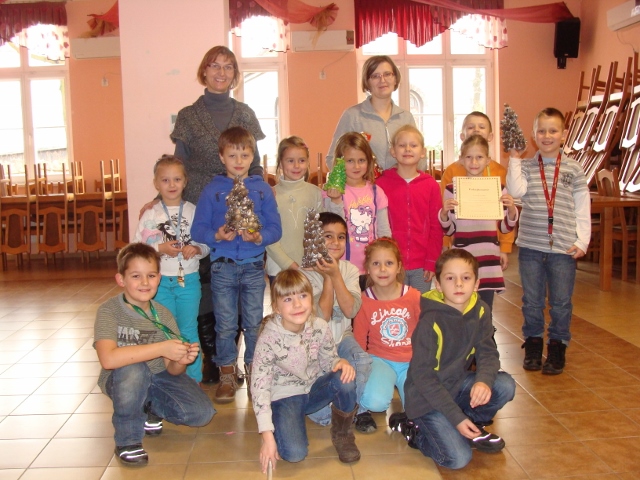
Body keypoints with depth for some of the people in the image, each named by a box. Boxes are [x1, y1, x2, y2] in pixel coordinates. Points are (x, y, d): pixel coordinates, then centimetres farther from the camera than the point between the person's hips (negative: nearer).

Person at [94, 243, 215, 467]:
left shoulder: (163, 315, -8)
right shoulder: (109, 311, -20)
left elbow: (171, 369, -8)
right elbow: (108, 359, -37)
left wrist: (181, 361, -32)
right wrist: (161, 348, -38)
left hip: (158, 377, 4)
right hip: (121, 381, -4)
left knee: (202, 413, -14)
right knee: (133, 369, -37)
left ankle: (150, 408, 16)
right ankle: (127, 440, -13)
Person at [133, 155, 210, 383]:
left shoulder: (194, 211, 1)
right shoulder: (150, 214, 1)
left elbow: (207, 244, 4)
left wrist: (196, 249, -16)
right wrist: (161, 248, -17)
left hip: (189, 279, 0)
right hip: (161, 280, 1)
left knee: (189, 330, 6)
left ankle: (194, 378, 19)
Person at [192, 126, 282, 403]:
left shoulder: (262, 189, 4)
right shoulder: (212, 190, 2)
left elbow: (275, 228, 0)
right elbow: (197, 229, -2)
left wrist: (259, 237, -19)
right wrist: (217, 235, -20)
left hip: (254, 266, 1)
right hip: (222, 266, 0)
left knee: (254, 323, 9)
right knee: (225, 325, 6)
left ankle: (255, 372, 25)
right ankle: (227, 374, 21)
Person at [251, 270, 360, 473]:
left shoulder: (320, 327, -13)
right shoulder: (269, 338, -23)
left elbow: (329, 360, 2)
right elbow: (259, 387, -22)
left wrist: (341, 363, -24)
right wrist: (267, 436, -25)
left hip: (315, 388, 3)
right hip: (284, 397, -3)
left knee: (344, 381, -29)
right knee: (295, 453, -26)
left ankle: (342, 435, -1)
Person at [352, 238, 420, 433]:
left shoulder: (414, 296, -3)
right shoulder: (364, 301, -4)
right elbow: (359, 343, 1)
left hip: (411, 362, 1)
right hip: (380, 360, -1)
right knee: (375, 401, -33)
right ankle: (362, 408, 4)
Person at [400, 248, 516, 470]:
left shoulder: (480, 312, -5)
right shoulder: (431, 321, -23)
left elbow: (488, 354, -5)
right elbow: (422, 375, -20)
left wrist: (484, 380, -30)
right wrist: (456, 418, -22)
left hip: (457, 385, 6)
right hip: (426, 397, -6)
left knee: (505, 385, -17)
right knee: (458, 458, -19)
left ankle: (472, 427, 7)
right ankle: (416, 431, 6)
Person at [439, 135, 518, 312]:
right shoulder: (452, 189, 0)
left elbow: (505, 227, 10)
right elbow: (449, 231, 3)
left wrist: (511, 209, -8)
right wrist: (444, 213, -16)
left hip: (489, 258, 2)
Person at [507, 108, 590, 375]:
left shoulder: (573, 169, 3)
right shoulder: (526, 167, 4)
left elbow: (583, 208, 3)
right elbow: (517, 191, -15)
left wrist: (582, 241, -3)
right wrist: (514, 158, -12)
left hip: (564, 247, -1)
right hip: (530, 246, 1)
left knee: (561, 301, 8)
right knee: (532, 300, 10)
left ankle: (557, 346, 22)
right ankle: (533, 344, 25)